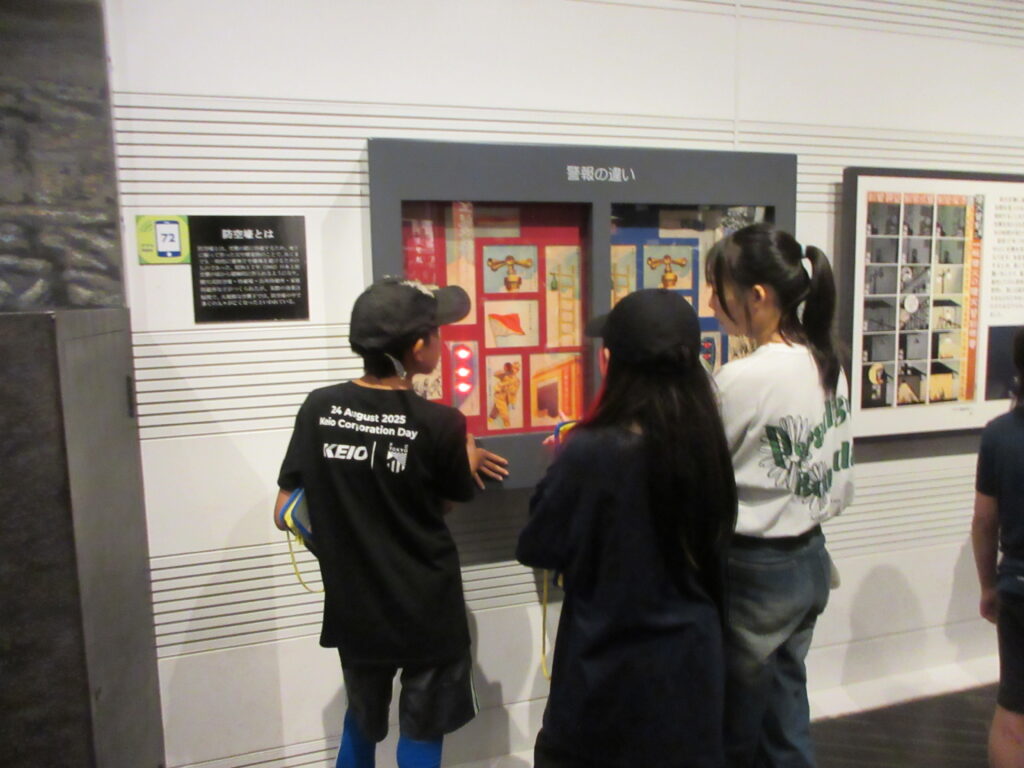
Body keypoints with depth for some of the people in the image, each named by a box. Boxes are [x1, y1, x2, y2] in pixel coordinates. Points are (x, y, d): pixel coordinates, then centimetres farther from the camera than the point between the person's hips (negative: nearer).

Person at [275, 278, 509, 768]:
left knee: (362, 723, 28)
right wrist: (467, 464, 17)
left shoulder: (318, 409, -10)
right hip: (427, 613, -3)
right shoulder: (440, 424, -18)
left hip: (354, 609, 4)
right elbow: (446, 503, -2)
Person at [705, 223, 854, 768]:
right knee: (784, 710, 22)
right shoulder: (828, 365, 1)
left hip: (754, 570, -7)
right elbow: (841, 482, 7)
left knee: (733, 723, 14)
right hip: (811, 559, 8)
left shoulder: (741, 380, -23)